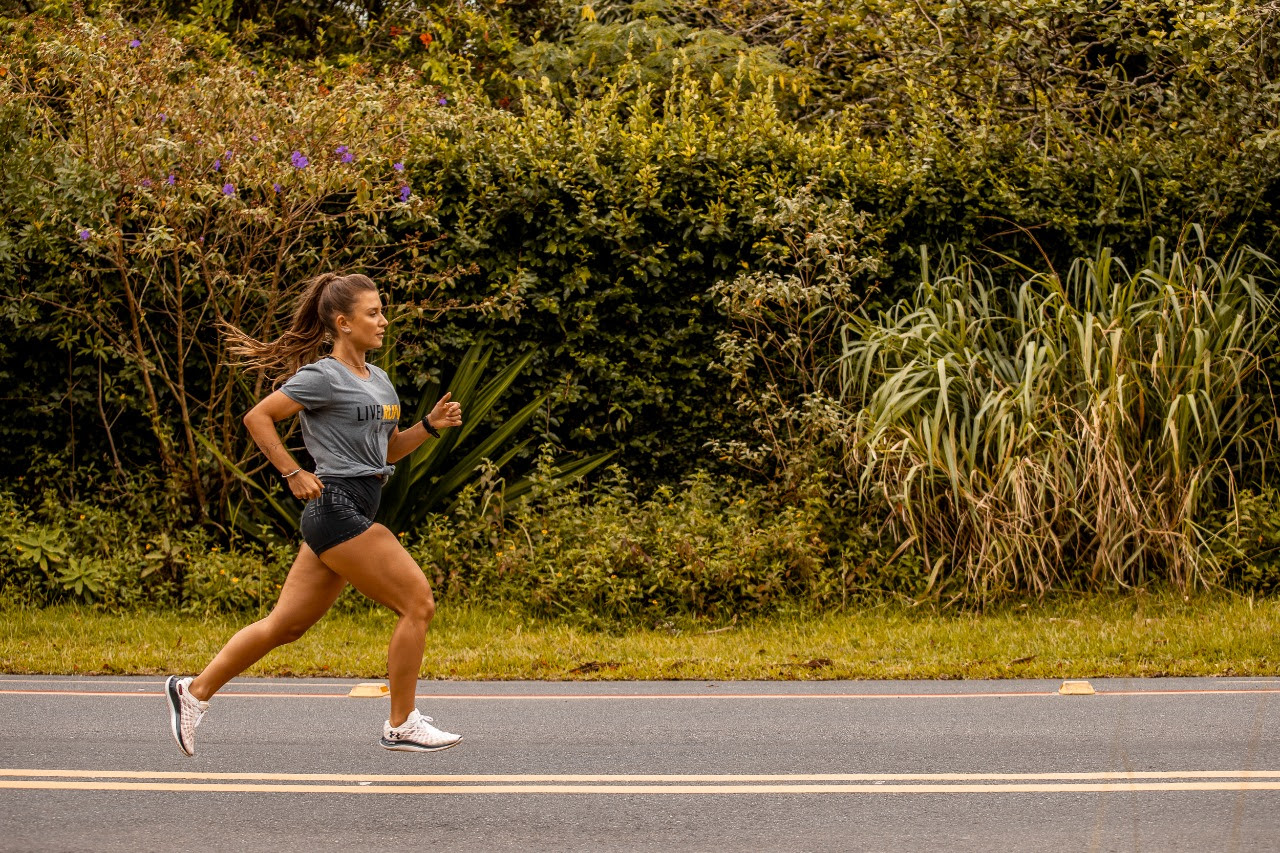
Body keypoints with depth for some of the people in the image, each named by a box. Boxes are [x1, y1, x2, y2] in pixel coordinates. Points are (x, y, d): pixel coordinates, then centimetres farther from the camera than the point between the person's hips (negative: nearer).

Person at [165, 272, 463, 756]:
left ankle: (194, 692, 20)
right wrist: (293, 474, -11)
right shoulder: (323, 376, -9)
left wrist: (431, 424, 8)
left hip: (355, 512, 9)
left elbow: (390, 449, 24)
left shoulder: (378, 380, 17)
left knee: (286, 625, 11)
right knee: (418, 602, -8)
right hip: (336, 508, -9)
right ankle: (401, 725, 1)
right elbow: (257, 417, -9)